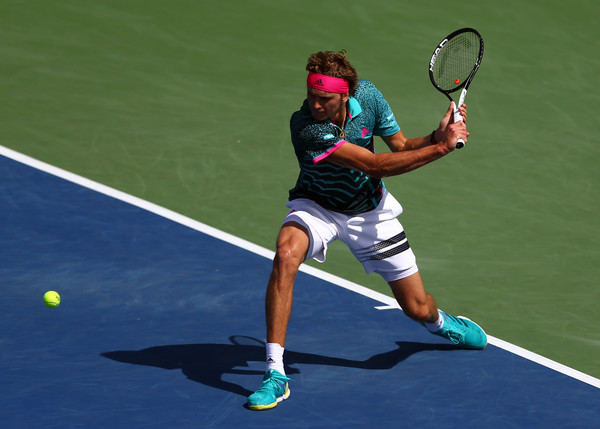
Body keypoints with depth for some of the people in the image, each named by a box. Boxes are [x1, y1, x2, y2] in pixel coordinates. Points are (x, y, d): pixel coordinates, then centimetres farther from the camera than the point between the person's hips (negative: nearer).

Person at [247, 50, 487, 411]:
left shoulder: (368, 95, -18)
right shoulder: (305, 127, -34)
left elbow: (402, 147, -5)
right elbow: (376, 165, -35)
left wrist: (437, 135, -26)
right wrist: (441, 147, -33)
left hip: (369, 211, 4)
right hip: (318, 206, -4)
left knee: (418, 308, 6)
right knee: (286, 256, -37)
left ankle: (440, 322, 48)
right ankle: (275, 375, -32)